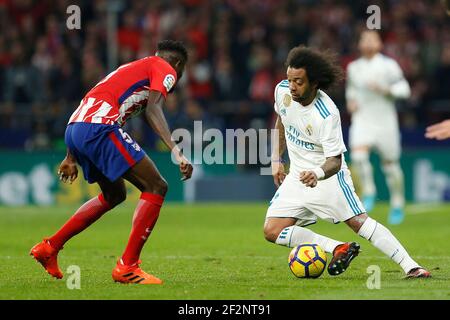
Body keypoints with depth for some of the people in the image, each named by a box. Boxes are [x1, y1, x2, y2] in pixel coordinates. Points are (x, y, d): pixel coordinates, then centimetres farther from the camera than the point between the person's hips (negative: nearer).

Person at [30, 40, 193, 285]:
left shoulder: (132, 68, 34)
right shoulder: (165, 69, 9)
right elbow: (152, 109, -11)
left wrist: (71, 157, 37)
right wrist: (176, 152, -21)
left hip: (74, 127, 9)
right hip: (99, 127, -9)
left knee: (114, 195, 27)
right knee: (156, 187, -4)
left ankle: (49, 247, 28)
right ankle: (127, 267, -8)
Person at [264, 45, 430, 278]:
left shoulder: (327, 115, -26)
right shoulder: (282, 91, -8)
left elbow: (334, 161, -26)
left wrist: (317, 174, -48)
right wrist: (276, 159, 12)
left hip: (327, 174, -6)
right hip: (297, 175, 6)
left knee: (357, 220, -22)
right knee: (272, 231, -9)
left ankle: (410, 267, -21)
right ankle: (338, 248, -6)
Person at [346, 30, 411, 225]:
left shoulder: (388, 65, -3)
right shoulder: (353, 67, 9)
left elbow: (404, 89, -4)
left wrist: (385, 89, -20)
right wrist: (350, 101, 7)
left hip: (385, 121, -2)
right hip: (362, 120, 2)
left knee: (390, 164, 5)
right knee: (358, 155, -24)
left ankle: (397, 206, 22)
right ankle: (368, 192, -5)